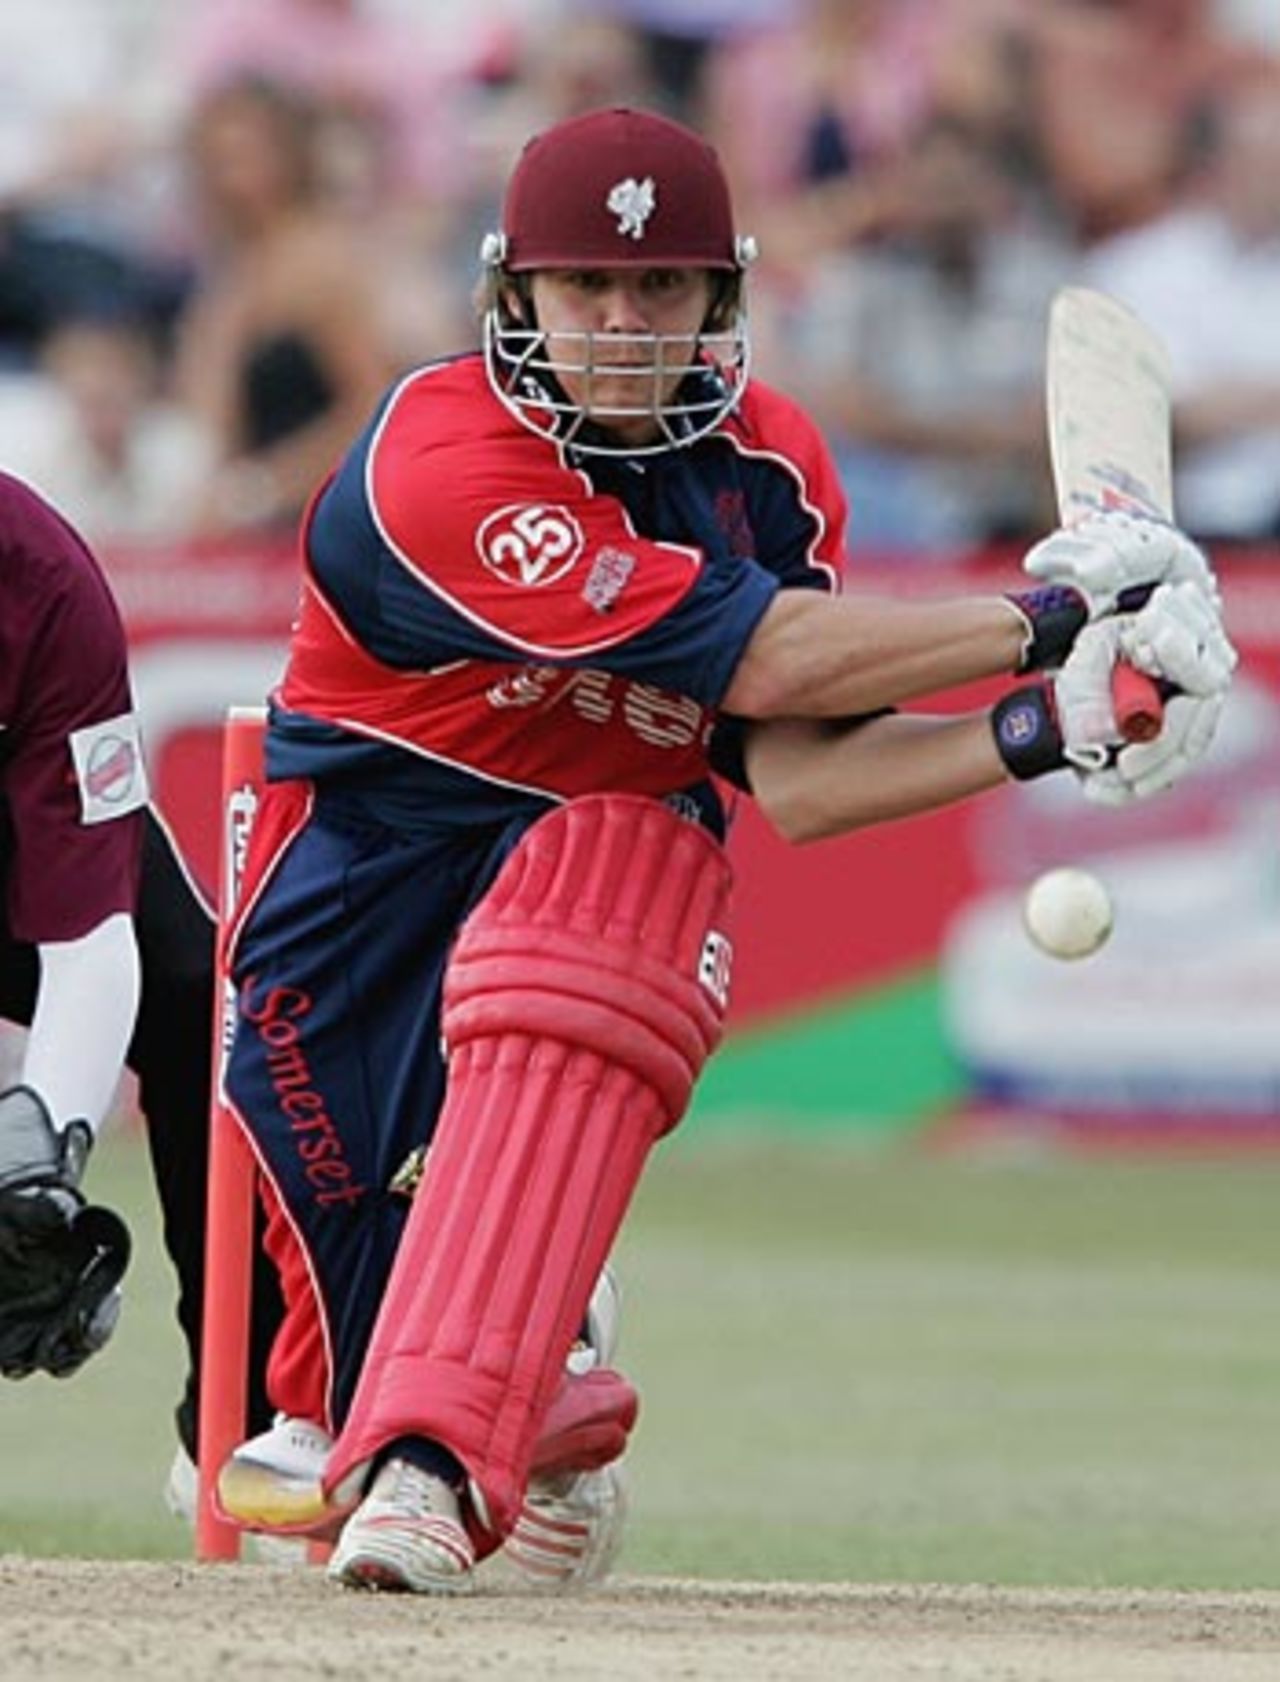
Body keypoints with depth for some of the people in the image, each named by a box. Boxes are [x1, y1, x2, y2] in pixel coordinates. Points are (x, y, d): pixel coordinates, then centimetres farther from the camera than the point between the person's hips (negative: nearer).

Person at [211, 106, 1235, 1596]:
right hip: (364, 877, -3)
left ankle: (426, 1460, -42)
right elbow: (759, 660, -26)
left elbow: (795, 782, -8)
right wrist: (1049, 615, -20)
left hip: (608, 858, 3)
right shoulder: (439, 459, -23)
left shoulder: (768, 467, -1)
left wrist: (1040, 732, -20)